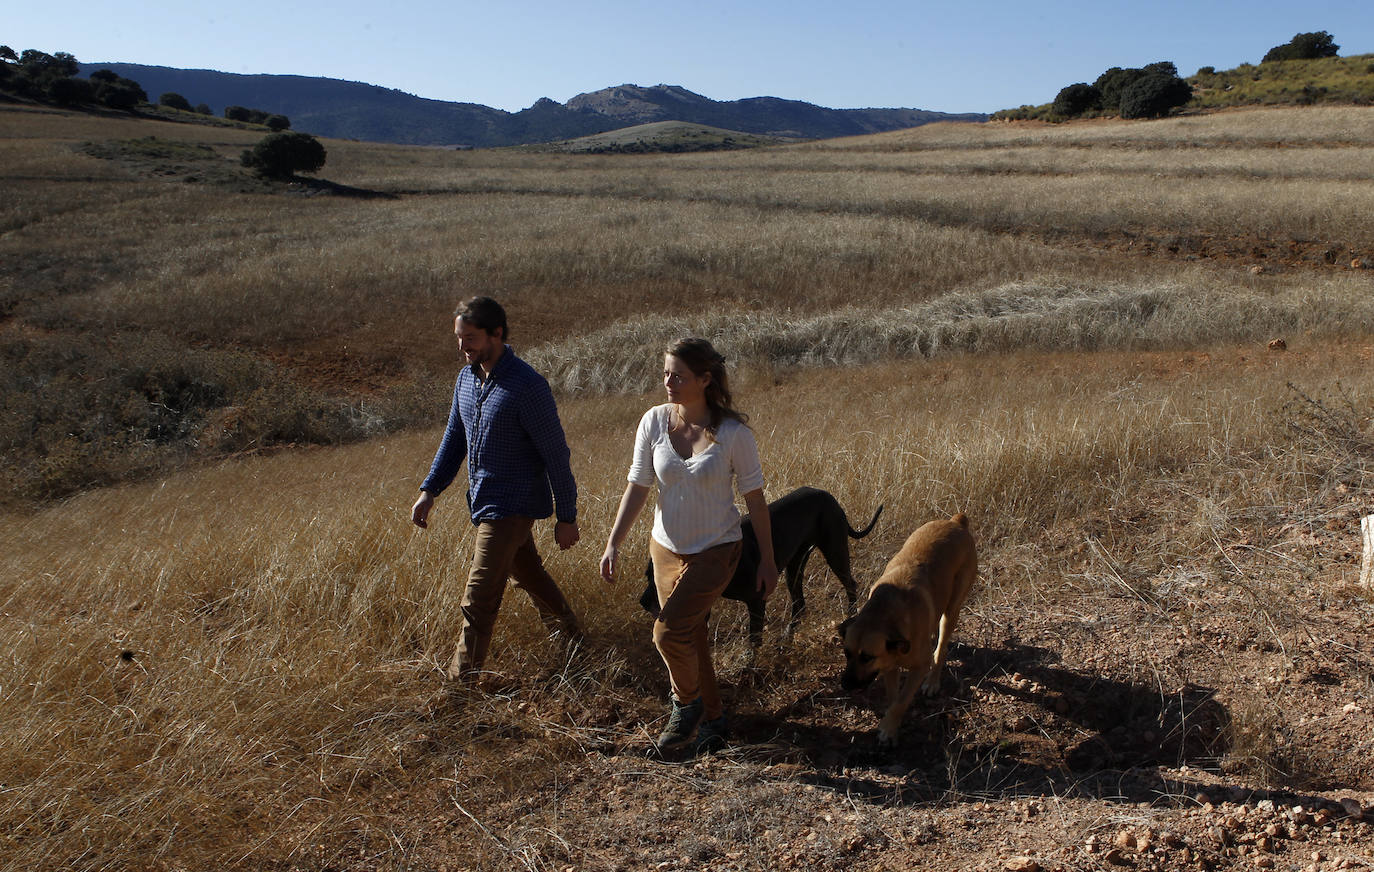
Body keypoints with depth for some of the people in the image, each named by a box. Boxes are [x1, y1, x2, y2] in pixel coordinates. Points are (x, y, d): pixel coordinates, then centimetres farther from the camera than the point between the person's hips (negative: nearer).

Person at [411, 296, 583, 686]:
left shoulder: (527, 386, -21)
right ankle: (570, 634, 42)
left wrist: (566, 518, -14)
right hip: (484, 501, 8)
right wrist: (429, 491, 7)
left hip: (511, 505, -8)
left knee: (479, 596, -3)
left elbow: (556, 455, -17)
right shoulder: (466, 378, 4)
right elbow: (454, 438, 14)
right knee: (527, 573, 23)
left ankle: (461, 680, 10)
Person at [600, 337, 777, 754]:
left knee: (669, 631, -16)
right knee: (691, 638, 14)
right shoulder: (654, 422, -8)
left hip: (716, 551, -4)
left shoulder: (733, 432, -16)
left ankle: (686, 704, 13)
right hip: (667, 547, 4)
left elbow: (754, 498, -8)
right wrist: (613, 543, -10)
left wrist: (767, 560, -4)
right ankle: (712, 715, 36)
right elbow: (637, 487, -3)